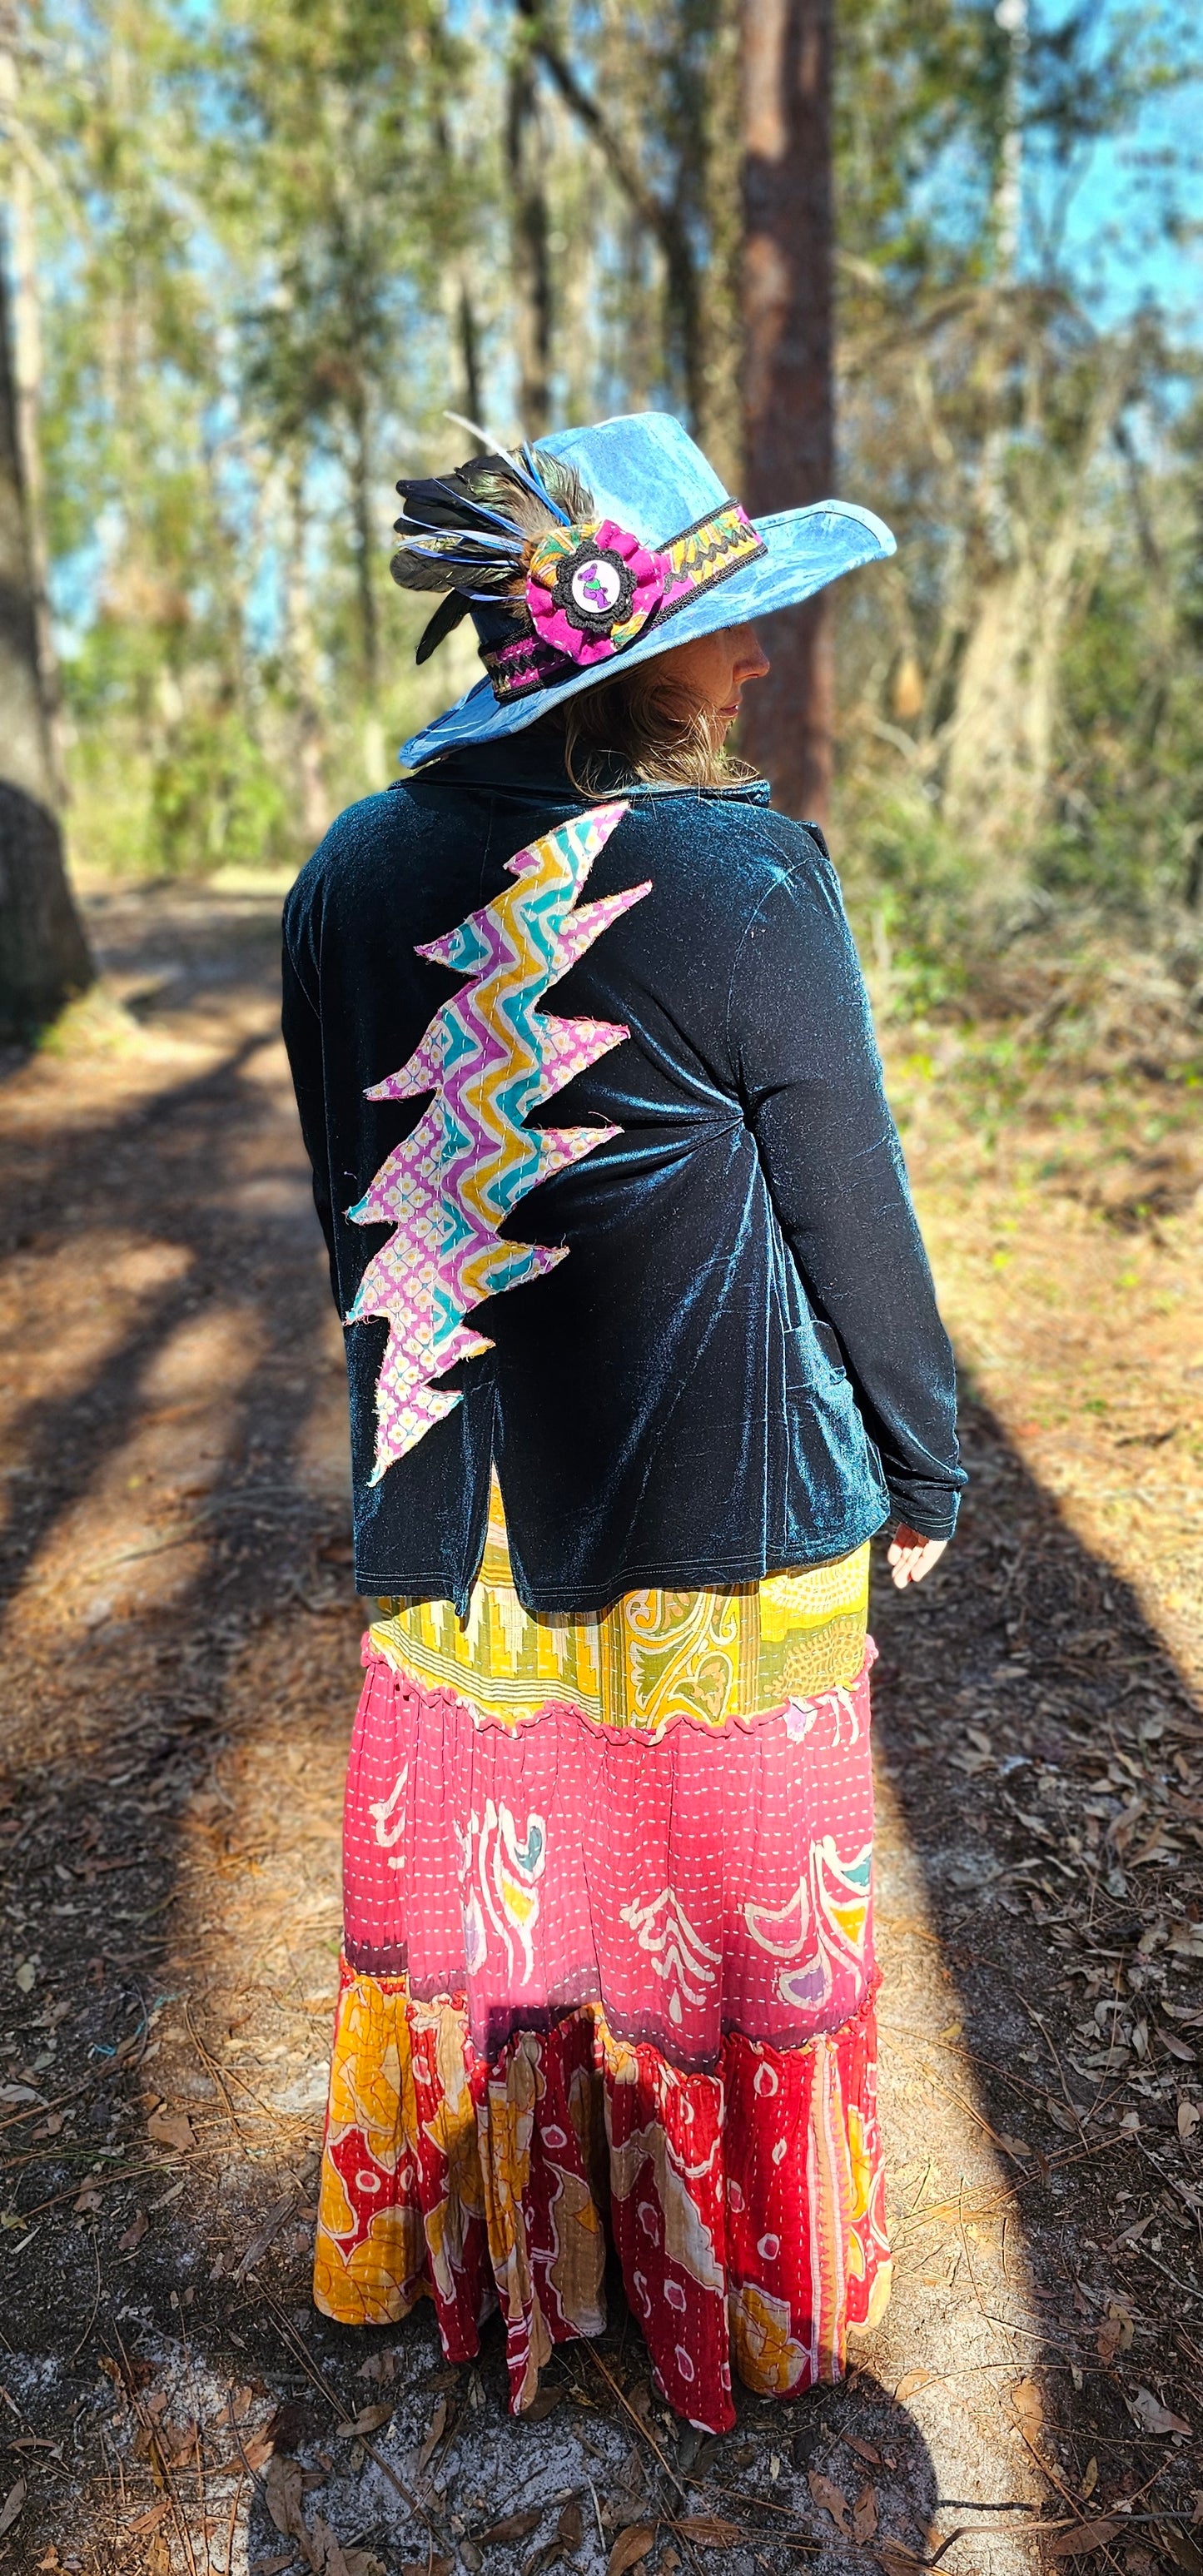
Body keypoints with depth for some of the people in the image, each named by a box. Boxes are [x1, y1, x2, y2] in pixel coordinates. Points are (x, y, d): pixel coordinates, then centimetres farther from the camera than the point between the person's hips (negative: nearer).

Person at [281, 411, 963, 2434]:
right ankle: (729, 2305, 42)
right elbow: (853, 1224, -10)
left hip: (450, 1519, 5)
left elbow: (359, 1207, 7)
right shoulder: (745, 882, -17)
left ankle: (473, 2261, 47)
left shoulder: (353, 876, -1)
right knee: (720, 1915, 16)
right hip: (724, 1528, -4)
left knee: (481, 1875, 22)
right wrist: (921, 1470, 6)